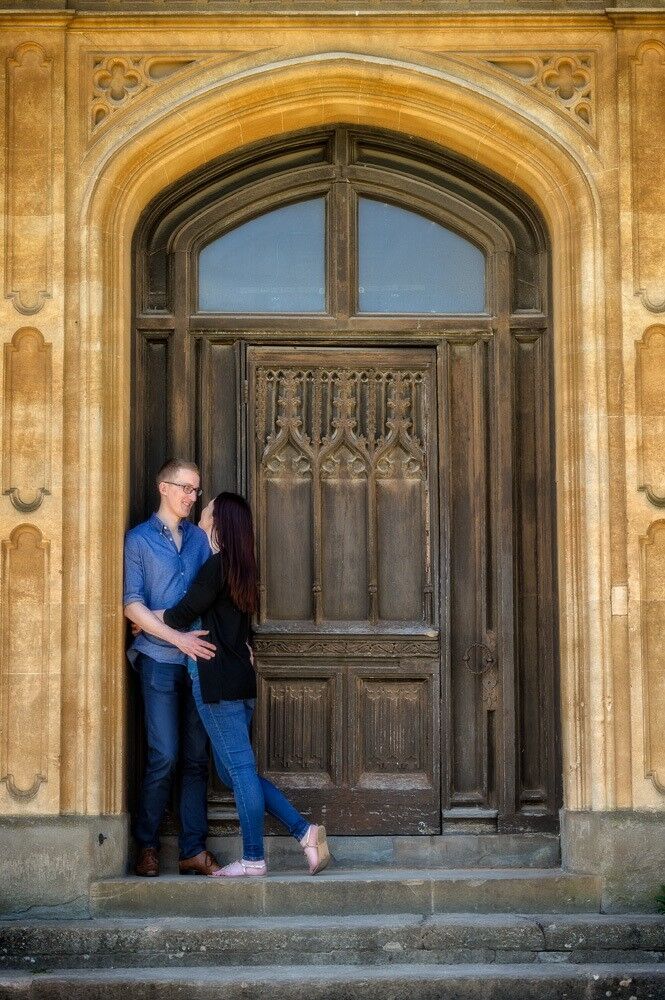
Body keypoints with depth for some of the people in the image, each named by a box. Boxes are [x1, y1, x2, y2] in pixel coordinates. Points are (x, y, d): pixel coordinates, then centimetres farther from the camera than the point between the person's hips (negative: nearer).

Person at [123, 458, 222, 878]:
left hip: (200, 658, 4)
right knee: (164, 756, -8)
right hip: (160, 659, -4)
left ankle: (194, 850, 7)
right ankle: (147, 844, 7)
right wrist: (178, 638, -14)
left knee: (197, 758, 3)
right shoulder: (139, 539, 2)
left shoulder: (201, 538, 14)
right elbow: (132, 603, -6)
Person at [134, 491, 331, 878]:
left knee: (240, 768, -3)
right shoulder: (241, 567, 15)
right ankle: (305, 831, 8)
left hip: (217, 680, -9)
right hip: (241, 677, 9)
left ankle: (253, 859, 3)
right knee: (236, 769, 13)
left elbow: (180, 616, -11)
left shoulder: (217, 564, -12)